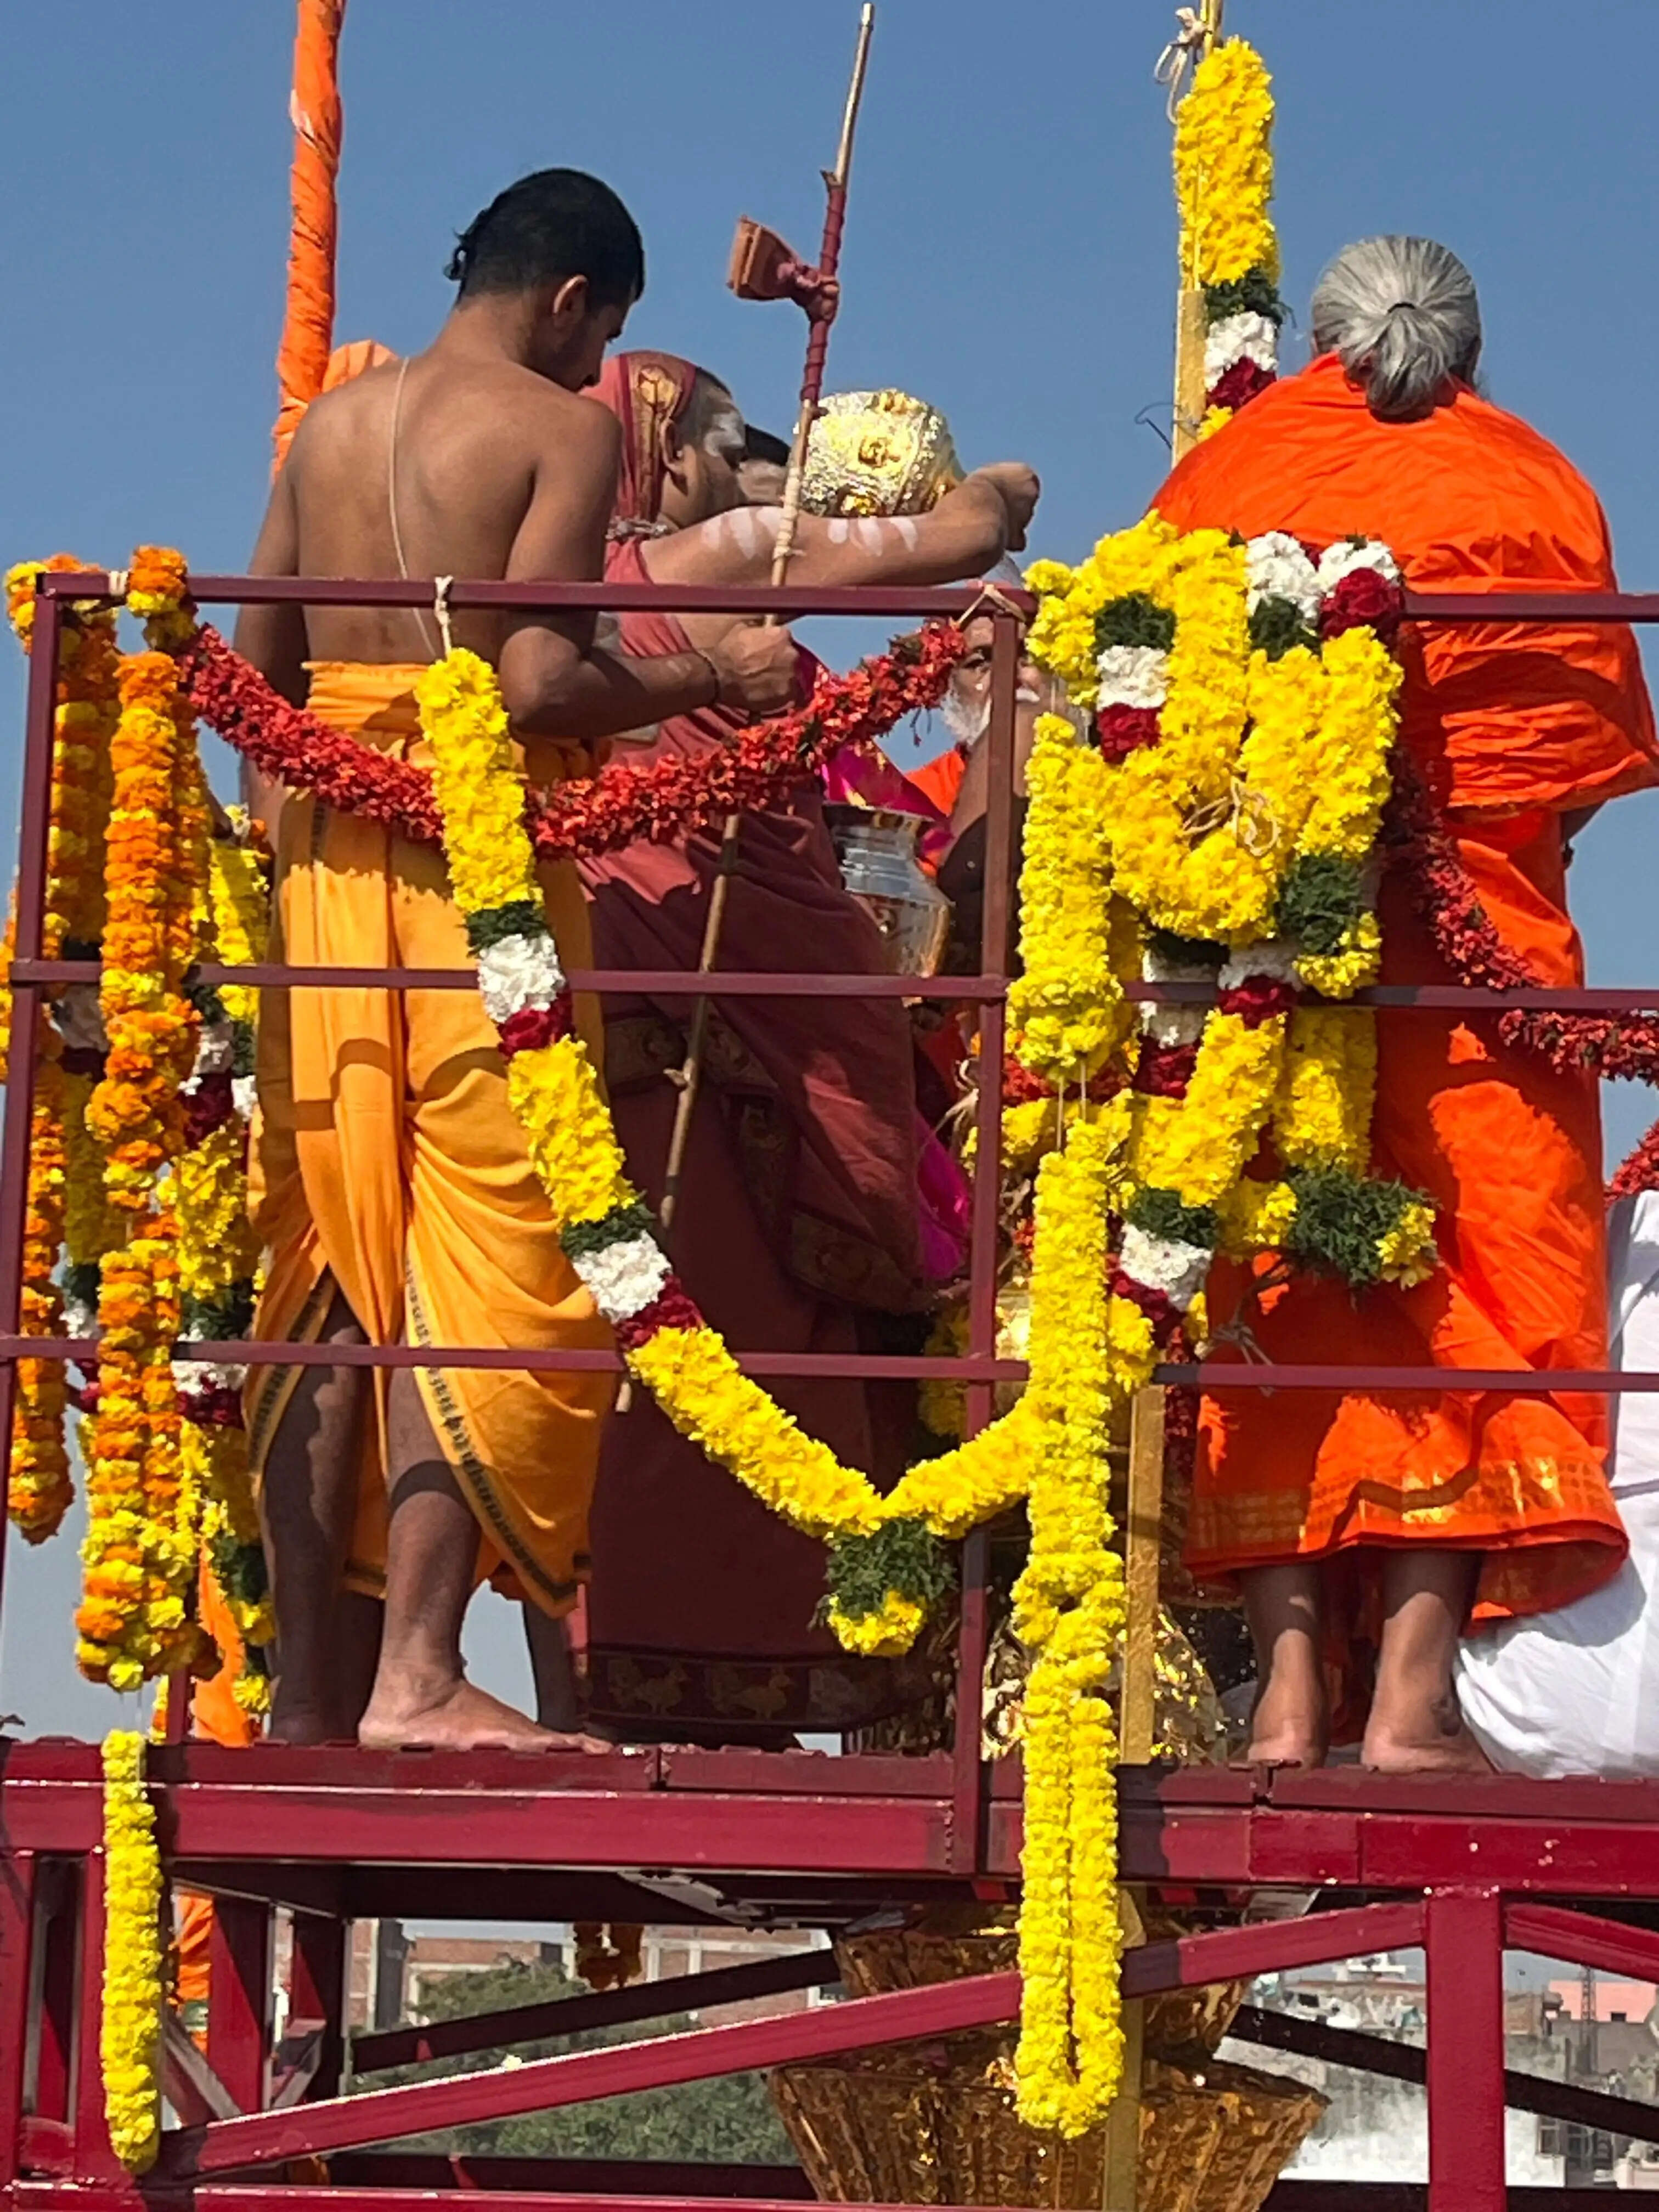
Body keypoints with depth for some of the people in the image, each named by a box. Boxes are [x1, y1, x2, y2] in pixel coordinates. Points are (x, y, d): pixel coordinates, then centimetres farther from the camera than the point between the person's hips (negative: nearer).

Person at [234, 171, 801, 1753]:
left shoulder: (330, 420, 15)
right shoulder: (562, 426, -4)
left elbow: (255, 670, 15)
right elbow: (542, 681, -15)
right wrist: (713, 682, -1)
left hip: (332, 849, 6)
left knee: (332, 1265, 7)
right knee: (483, 1257, -4)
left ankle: (311, 1680, 8)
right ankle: (417, 1671, -10)